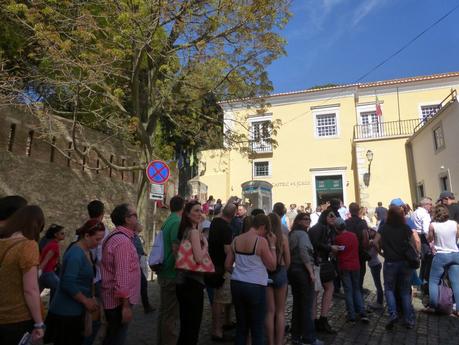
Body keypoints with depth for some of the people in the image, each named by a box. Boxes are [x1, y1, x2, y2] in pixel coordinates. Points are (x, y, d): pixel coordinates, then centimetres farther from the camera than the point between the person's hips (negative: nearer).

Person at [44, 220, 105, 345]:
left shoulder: (87, 252, 6)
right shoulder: (76, 254, -22)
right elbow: (68, 284, -27)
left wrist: (91, 297, 6)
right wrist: (86, 301, -16)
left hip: (76, 310, 8)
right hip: (66, 312, -8)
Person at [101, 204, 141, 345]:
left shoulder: (114, 236, 9)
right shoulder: (123, 241, -24)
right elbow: (122, 275, -27)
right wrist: (126, 304, -23)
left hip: (112, 298, 10)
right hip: (119, 300, -10)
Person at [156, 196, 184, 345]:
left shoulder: (167, 221, 10)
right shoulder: (177, 222, -19)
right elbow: (176, 250, -23)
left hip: (164, 273, 10)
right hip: (172, 274, -10)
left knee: (164, 310, 20)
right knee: (171, 313, 2)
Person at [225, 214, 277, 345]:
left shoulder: (236, 240, 4)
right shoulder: (261, 241, -13)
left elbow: (227, 265, 8)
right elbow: (272, 266, -6)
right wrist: (272, 245, -1)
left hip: (237, 284, 6)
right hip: (255, 287, -5)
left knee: (241, 325, 17)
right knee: (257, 328, 9)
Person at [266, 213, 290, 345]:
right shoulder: (283, 237, -10)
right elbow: (287, 261, -3)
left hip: (265, 274, 0)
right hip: (280, 273, 0)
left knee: (270, 311, 14)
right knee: (280, 311, 15)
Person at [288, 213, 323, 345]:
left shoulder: (291, 234, 15)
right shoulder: (302, 234, -10)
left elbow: (291, 252, 13)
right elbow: (304, 253, -22)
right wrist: (311, 272, -19)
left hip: (292, 270, 8)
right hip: (302, 270, -8)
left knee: (297, 304, 13)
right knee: (307, 304, 0)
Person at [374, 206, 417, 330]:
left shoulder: (384, 227, -7)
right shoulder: (406, 228, -4)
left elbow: (375, 241, -12)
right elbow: (413, 243, -7)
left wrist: (381, 251, 5)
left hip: (390, 262, -2)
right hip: (405, 262, 2)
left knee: (389, 289, 13)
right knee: (405, 291, 14)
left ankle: (393, 314, -4)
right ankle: (409, 320, 16)